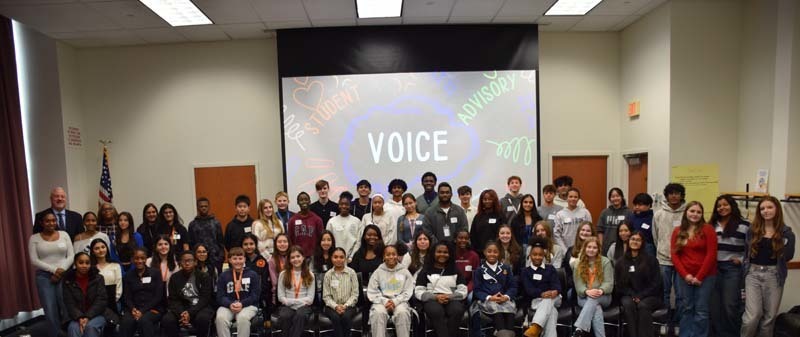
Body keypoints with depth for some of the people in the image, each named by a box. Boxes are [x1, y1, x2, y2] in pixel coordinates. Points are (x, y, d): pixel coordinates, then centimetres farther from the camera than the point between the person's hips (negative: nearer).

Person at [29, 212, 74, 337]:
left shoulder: (64, 234, 6)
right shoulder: (34, 238, 3)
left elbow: (71, 256, 2)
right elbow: (34, 260, -3)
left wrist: (61, 270, -12)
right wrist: (54, 269, -12)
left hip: (64, 275, 0)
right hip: (44, 276, 0)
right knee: (50, 311, 2)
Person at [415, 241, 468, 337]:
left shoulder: (455, 271, 19)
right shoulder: (426, 271, 13)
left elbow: (463, 291, 9)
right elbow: (418, 292, 3)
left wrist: (450, 297, -11)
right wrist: (436, 297, -12)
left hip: (452, 299, 1)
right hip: (432, 300, -1)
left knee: (457, 310, -34)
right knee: (437, 311, -36)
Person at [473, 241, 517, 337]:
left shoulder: (506, 268, 17)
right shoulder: (479, 270, 11)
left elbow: (513, 286, 12)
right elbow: (477, 290, 5)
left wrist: (506, 297, -9)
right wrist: (490, 297, -13)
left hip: (504, 299, 2)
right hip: (486, 300, -2)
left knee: (509, 308, -32)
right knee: (496, 308, -34)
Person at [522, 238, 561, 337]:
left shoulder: (550, 269, 16)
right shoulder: (526, 271, 10)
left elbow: (557, 284, 0)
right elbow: (528, 289, -4)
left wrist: (555, 291, -26)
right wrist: (542, 293, -25)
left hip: (554, 298, 1)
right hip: (537, 300, 0)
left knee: (548, 300, -37)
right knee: (551, 310, -35)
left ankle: (535, 328, -58)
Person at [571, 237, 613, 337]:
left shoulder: (605, 262, 5)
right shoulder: (578, 264, 8)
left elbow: (609, 282, -5)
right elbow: (578, 285, -1)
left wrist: (601, 291, -27)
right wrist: (587, 291, -25)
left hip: (603, 297, -1)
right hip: (584, 297, 1)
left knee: (594, 299, -37)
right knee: (596, 308, -34)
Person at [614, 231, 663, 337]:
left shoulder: (651, 260, 2)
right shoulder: (621, 262, 8)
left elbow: (656, 283, -2)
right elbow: (619, 284, 7)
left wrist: (641, 296, -13)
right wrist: (633, 295, -10)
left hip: (650, 296, -1)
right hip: (629, 295, 1)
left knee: (643, 305, -34)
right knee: (628, 304, -32)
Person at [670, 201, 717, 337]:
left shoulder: (708, 229, -3)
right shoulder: (677, 231, 7)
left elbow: (711, 255, -8)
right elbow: (674, 255, 5)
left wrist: (699, 276, -9)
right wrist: (685, 275, -7)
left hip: (705, 276, -3)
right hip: (684, 277, 3)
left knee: (701, 310, 1)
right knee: (686, 309, 9)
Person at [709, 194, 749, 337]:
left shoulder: (744, 225, -2)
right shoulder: (712, 225, 11)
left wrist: (742, 260, -8)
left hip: (733, 268, -4)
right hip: (714, 267, 4)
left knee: (730, 304, -2)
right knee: (715, 304, 8)